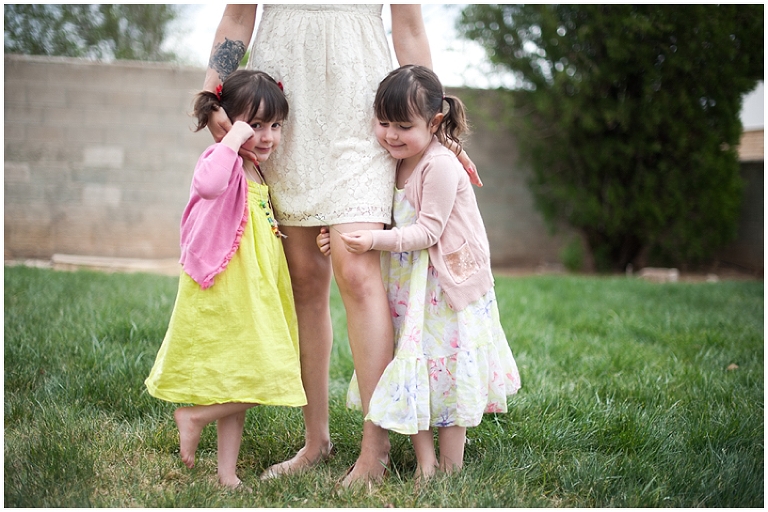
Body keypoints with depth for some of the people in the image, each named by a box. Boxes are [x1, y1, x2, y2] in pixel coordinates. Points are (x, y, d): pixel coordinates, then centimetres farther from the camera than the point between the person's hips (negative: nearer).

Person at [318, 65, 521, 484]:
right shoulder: (396, 164, 7)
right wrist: (340, 237, -2)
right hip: (409, 288, 8)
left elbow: (428, 231, -21)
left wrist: (377, 240, -28)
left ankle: (450, 467, 14)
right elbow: (383, 225, 12)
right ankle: (424, 462, 17)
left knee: (447, 373, 2)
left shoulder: (440, 166, -18)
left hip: (448, 287, -7)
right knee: (412, 369, 7)